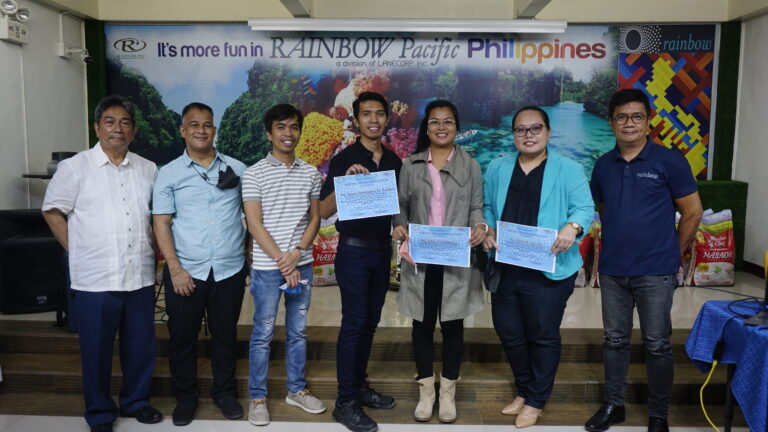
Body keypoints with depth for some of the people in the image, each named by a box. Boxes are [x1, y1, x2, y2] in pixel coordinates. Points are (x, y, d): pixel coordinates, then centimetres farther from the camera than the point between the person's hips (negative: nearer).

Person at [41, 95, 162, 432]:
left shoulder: (147, 170, 7)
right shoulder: (75, 167, -4)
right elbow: (53, 212, 1)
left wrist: (150, 246, 7)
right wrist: (78, 251, -3)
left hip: (140, 276, 3)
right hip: (95, 278, -3)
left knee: (141, 346, 13)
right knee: (96, 351, 8)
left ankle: (136, 401, 33)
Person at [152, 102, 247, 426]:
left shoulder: (237, 169, 5)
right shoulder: (170, 173, 2)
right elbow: (161, 223, -1)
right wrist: (175, 268, -10)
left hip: (230, 270, 1)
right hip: (186, 271, -1)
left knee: (225, 335, 12)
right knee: (182, 337, 9)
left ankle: (225, 392, 29)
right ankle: (185, 396, 27)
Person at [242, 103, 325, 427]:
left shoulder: (311, 173, 6)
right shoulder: (255, 173, -5)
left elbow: (315, 218, 7)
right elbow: (254, 224, -9)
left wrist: (298, 252, -9)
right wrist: (282, 261, -13)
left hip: (302, 265, 4)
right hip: (267, 268, -3)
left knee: (298, 331, 14)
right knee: (263, 334, 5)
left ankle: (297, 390, 28)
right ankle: (257, 397, 19)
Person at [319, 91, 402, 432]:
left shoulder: (393, 160, 8)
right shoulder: (344, 160, -7)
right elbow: (324, 211, -12)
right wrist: (346, 180, -25)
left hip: (382, 250, 5)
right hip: (353, 251, -5)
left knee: (370, 322, 12)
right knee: (353, 324, -4)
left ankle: (359, 387, 26)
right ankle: (345, 403, 4)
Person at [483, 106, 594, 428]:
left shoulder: (568, 169, -3)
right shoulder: (498, 168, 10)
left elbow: (585, 208, -10)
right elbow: (487, 207, 13)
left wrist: (573, 227, -30)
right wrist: (488, 230, -6)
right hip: (505, 268, 5)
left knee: (543, 336, 6)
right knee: (509, 332, 14)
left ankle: (535, 401, 25)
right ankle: (524, 390, 36)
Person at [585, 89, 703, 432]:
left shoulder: (669, 162, -6)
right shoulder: (604, 165, 6)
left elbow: (692, 212, -1)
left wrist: (671, 254, 3)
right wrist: (616, 244, 12)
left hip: (655, 274, -4)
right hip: (611, 271, 4)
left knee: (657, 345, 6)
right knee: (614, 340, 13)